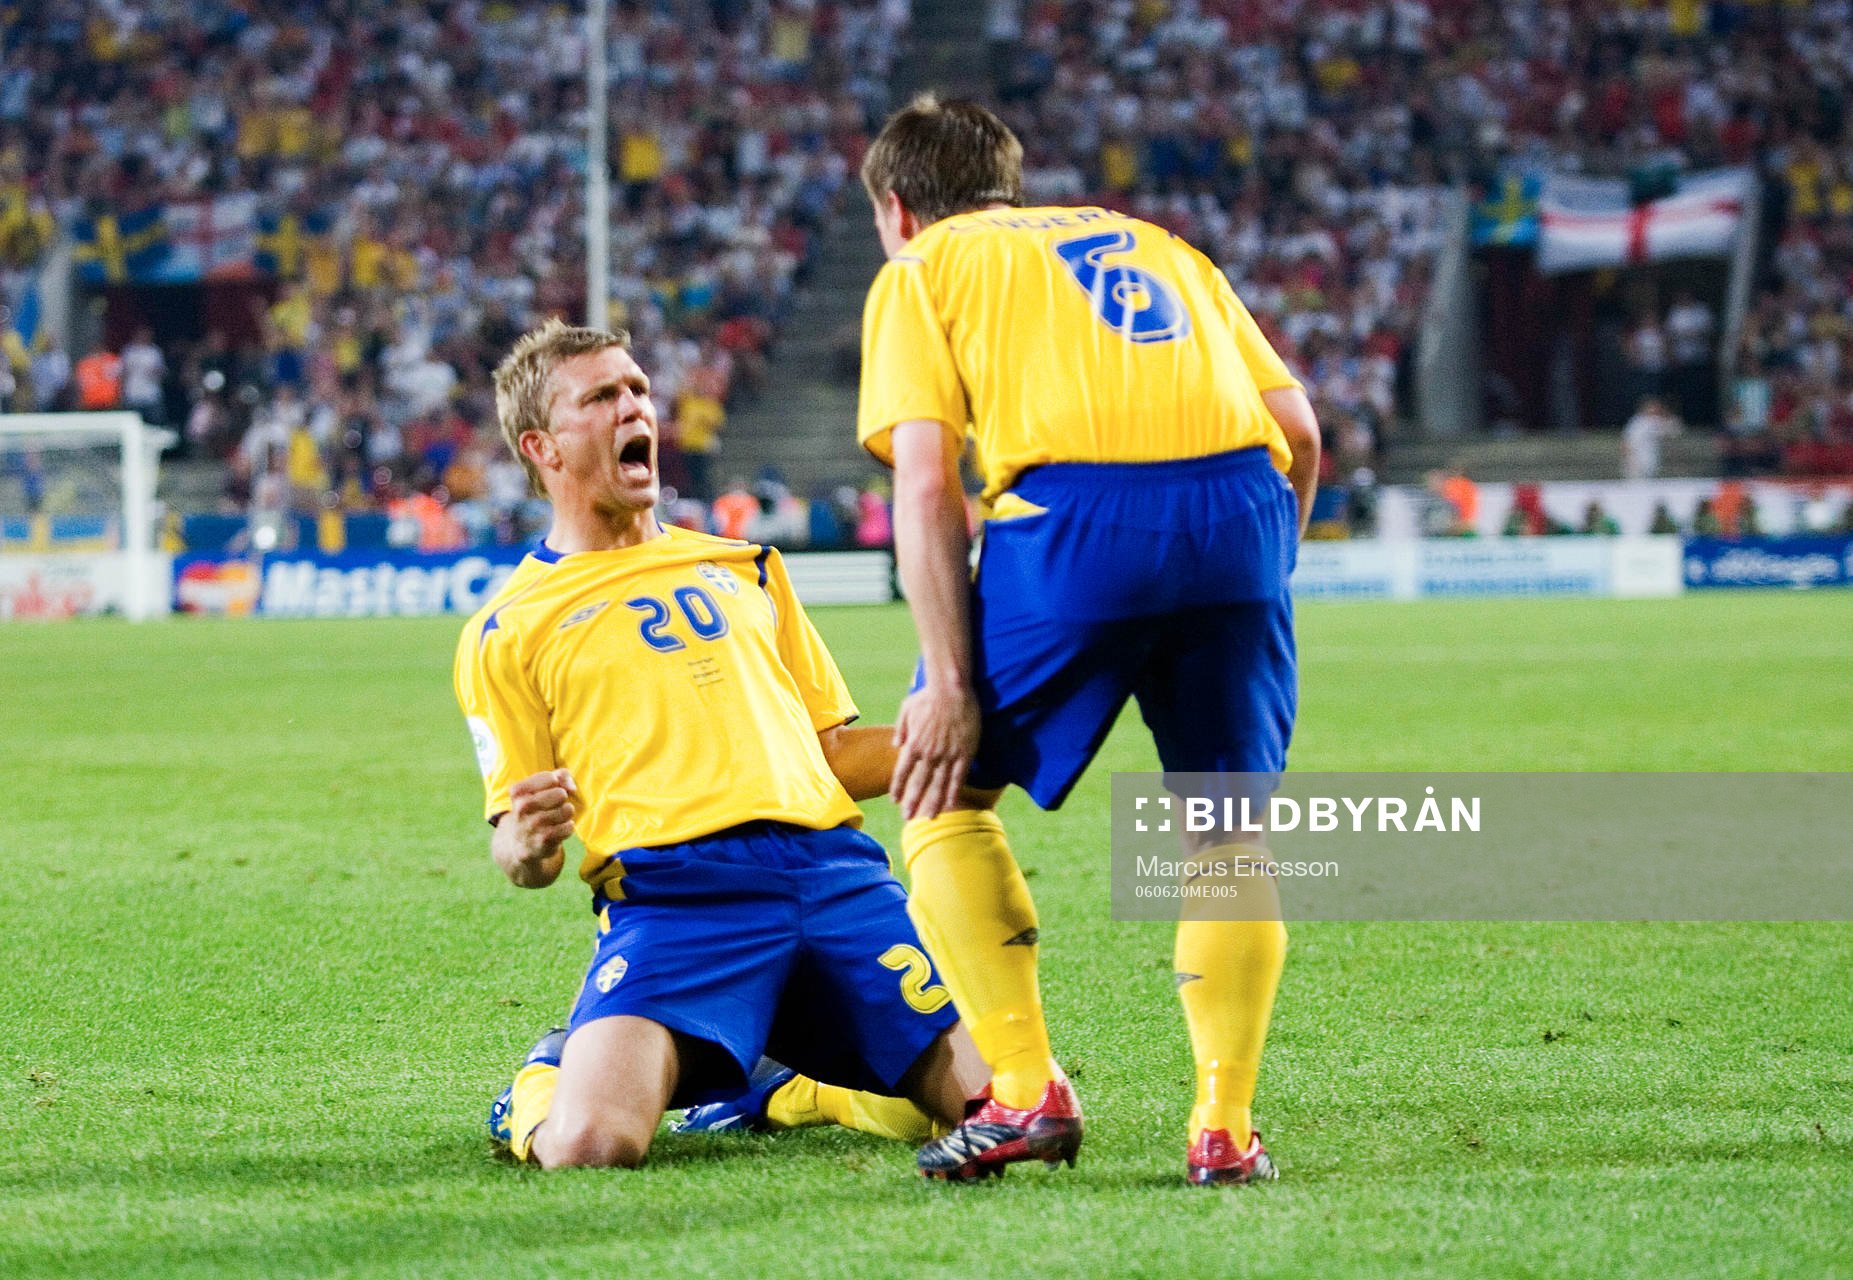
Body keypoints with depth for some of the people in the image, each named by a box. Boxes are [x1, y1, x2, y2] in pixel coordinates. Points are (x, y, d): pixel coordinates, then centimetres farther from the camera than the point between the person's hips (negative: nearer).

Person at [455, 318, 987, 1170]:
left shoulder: (746, 568, 27)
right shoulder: (507, 630, 13)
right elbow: (519, 856, 12)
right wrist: (527, 845, -12)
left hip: (834, 867, 4)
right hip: (670, 890, -4)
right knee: (593, 1142, -30)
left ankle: (777, 1088, 15)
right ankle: (543, 1088, 10)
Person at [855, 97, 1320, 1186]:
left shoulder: (920, 270, 20)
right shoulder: (1155, 245, 33)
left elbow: (926, 483, 4)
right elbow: (1300, 433, 20)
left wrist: (948, 685, 0)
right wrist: (1254, 586, 27)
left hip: (1073, 511, -4)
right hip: (1241, 501, 4)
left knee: (944, 794, 14)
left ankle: (1028, 1093, 7)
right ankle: (1225, 1128, 10)